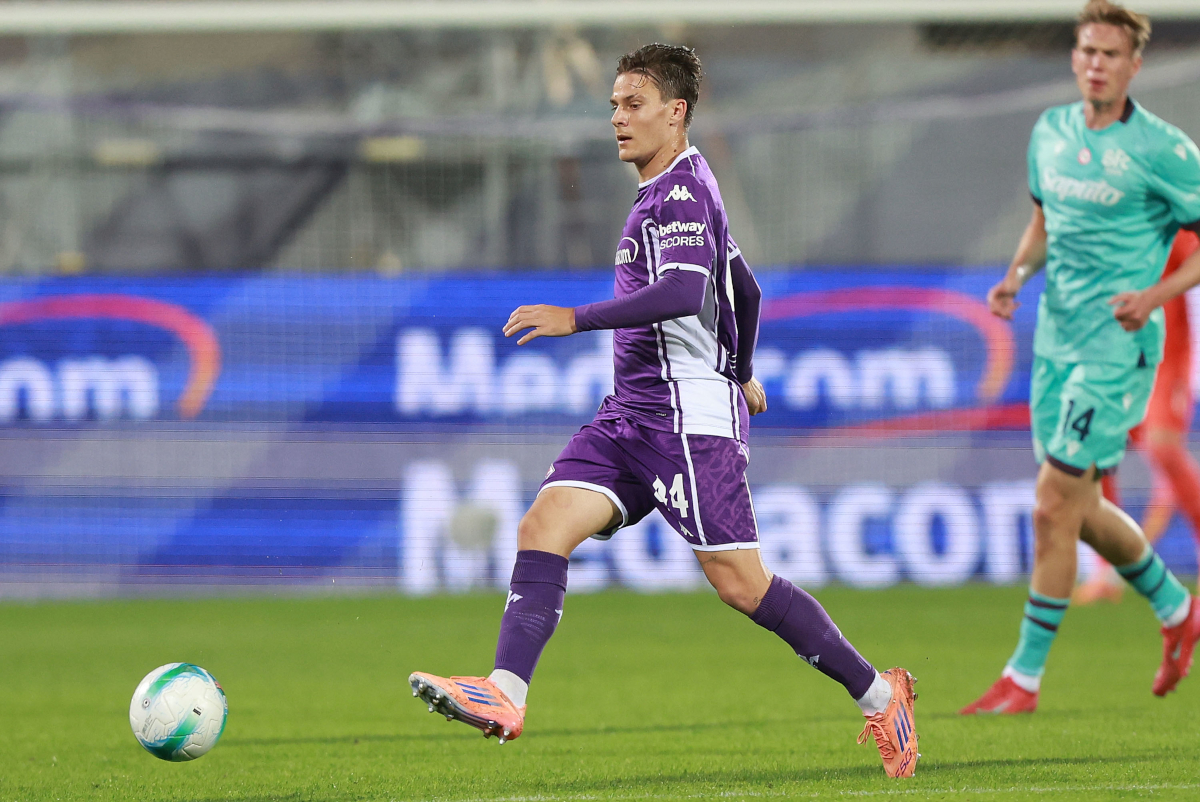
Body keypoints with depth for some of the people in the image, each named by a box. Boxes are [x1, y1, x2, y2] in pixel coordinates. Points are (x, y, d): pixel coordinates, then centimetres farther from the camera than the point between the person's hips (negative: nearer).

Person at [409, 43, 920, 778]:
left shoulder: (683, 188, -10)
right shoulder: (669, 192, 21)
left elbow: (684, 292, -27)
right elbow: (744, 288, 33)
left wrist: (579, 320, -30)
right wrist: (742, 372, 48)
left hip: (689, 413, -9)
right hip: (631, 411, 9)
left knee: (741, 582, -8)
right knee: (544, 527, -10)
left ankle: (878, 694, 5)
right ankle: (504, 695, -23)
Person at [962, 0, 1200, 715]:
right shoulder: (1051, 132, 8)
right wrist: (1019, 273, 4)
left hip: (1118, 343, -7)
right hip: (1057, 336, 7)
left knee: (1054, 507, -9)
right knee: (1080, 509, 14)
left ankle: (1025, 678, -1)